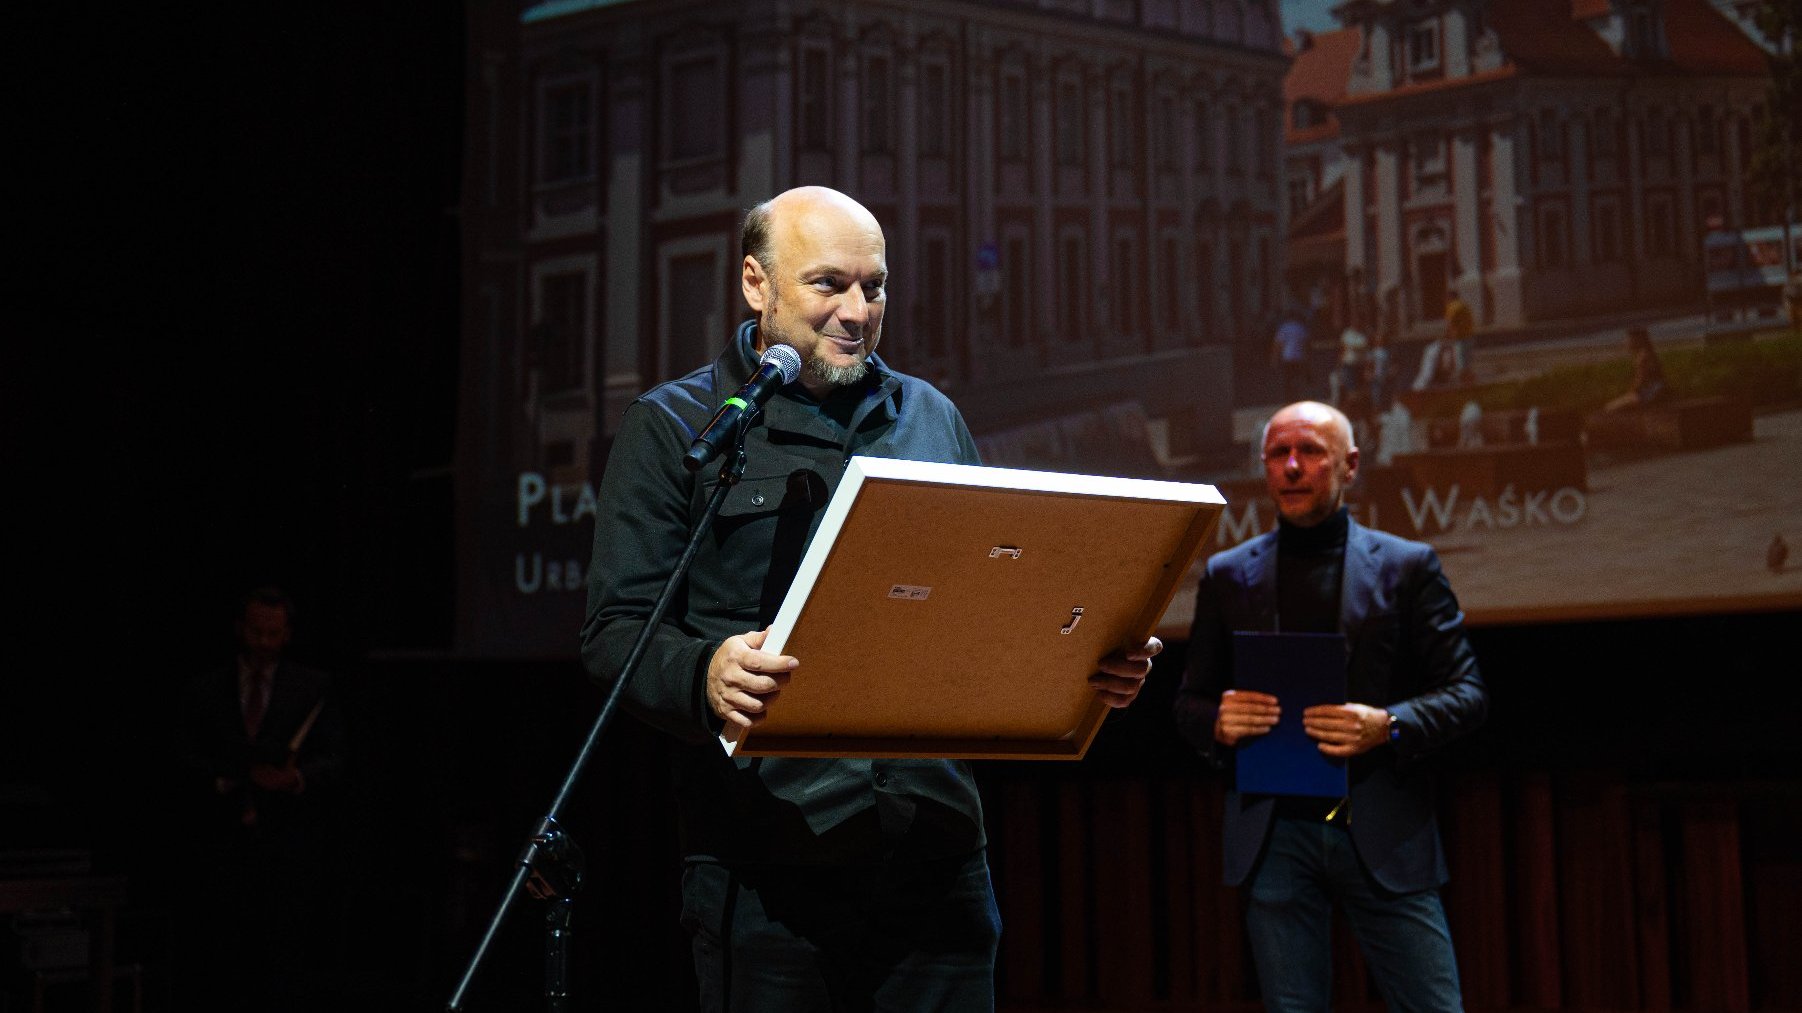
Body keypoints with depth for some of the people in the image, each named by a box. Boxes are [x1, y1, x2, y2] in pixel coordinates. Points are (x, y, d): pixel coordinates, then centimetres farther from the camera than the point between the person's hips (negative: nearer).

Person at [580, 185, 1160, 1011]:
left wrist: (1094, 662, -1)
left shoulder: (933, 420, 16)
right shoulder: (673, 427, 3)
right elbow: (616, 632, -5)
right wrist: (705, 674, -26)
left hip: (939, 855, 4)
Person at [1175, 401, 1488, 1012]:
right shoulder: (1227, 576, 11)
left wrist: (1388, 727, -15)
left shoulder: (1407, 566, 6)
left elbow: (1466, 693, 4)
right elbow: (1190, 703, 14)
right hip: (1274, 838, 1)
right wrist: (1220, 722, -10)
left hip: (1384, 833, -1)